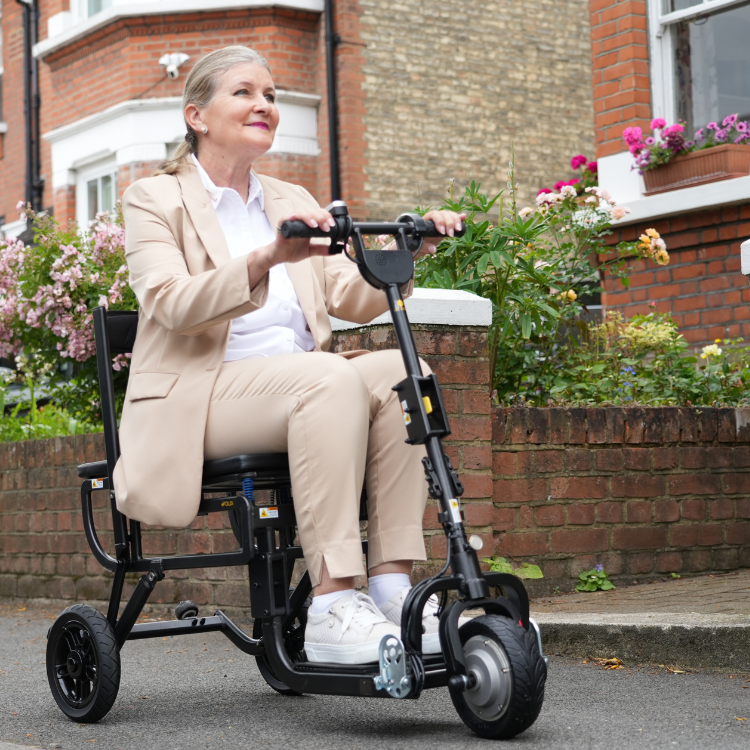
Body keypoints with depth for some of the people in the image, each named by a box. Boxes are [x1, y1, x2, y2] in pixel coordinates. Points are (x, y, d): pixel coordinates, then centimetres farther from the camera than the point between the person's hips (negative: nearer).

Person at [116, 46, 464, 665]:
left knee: (397, 369, -25)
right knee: (331, 377, -33)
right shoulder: (154, 199, 4)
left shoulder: (293, 202, 21)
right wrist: (267, 259, -31)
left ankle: (393, 589, -28)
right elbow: (171, 302, -15)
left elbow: (352, 298, 9)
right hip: (200, 399, -5)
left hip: (302, 392, 5)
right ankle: (331, 609, -37)